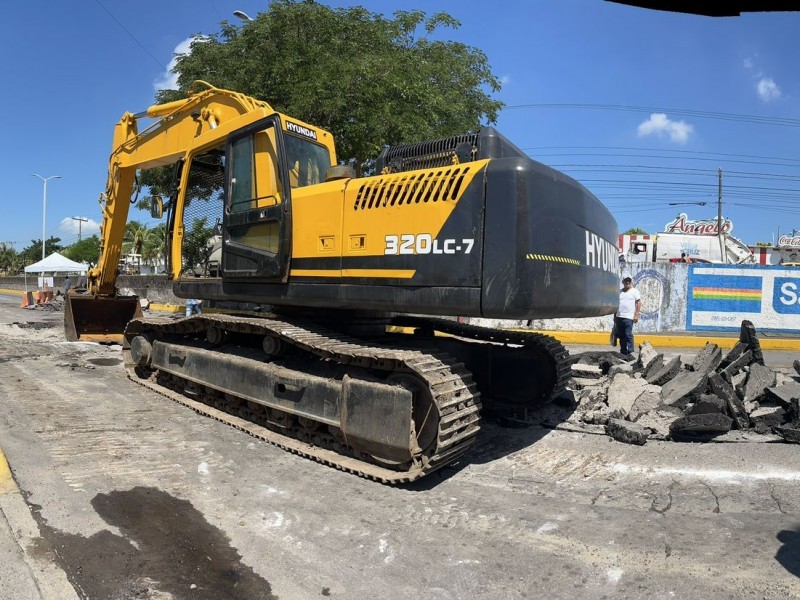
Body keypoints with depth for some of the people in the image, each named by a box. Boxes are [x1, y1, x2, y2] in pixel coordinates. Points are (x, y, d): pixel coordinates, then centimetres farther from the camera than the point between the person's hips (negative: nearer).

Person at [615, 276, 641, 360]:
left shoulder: (634, 291, 3)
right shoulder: (620, 291, 16)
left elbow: (639, 303, -1)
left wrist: (636, 314, -9)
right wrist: (615, 316, 15)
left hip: (629, 317, -5)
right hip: (619, 317, 5)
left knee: (628, 335, -10)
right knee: (621, 336, 8)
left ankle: (630, 353, -7)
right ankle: (623, 352, 16)